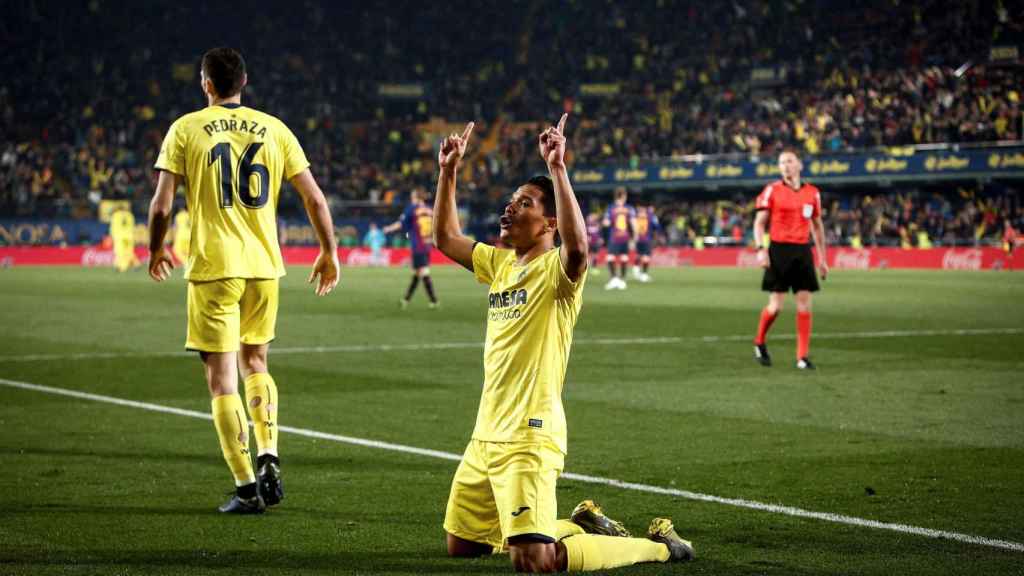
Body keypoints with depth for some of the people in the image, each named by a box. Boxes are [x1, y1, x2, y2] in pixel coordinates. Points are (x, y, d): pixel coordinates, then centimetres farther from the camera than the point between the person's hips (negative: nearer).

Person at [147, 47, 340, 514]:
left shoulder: (185, 130, -1)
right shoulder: (274, 129, 6)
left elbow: (161, 205, -4)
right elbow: (315, 199, 4)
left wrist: (156, 250, 13)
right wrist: (329, 253, 16)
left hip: (213, 267, -3)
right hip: (265, 266, 3)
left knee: (222, 379, 2)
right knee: (255, 362, 23)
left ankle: (246, 488, -1)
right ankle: (269, 459, 7)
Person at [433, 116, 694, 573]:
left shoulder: (556, 271, -10)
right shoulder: (501, 263, 13)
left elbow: (577, 246, -33)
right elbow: (446, 238, 24)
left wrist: (557, 168, -34)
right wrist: (448, 172, 15)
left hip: (529, 438, -9)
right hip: (486, 434, 9)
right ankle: (580, 526, 30)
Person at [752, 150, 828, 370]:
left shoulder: (812, 193, 10)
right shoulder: (772, 190, 0)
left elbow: (817, 226, 18)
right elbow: (759, 222, 0)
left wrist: (822, 259, 16)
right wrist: (761, 249, -14)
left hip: (803, 252, 3)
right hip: (779, 250, -3)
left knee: (804, 304, -2)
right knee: (776, 306, -4)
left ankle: (803, 356, 2)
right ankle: (759, 343, 21)